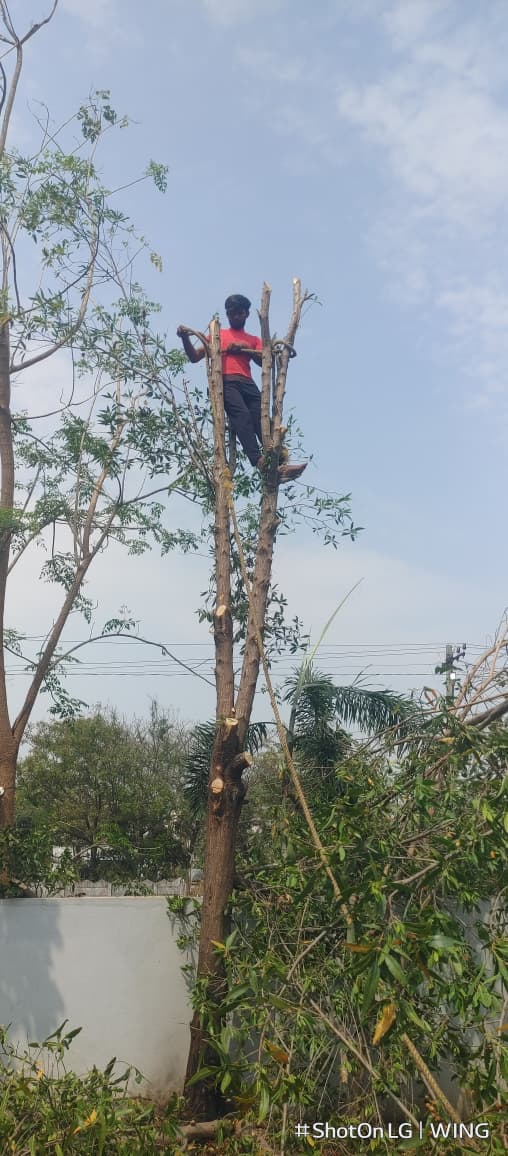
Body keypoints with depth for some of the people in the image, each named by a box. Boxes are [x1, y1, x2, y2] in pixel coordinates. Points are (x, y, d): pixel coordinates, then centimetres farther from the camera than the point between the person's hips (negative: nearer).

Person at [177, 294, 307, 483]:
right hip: (225, 382, -3)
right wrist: (185, 338, 7)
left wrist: (245, 347, 0)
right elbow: (194, 357, 24)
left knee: (262, 419, -22)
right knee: (242, 415, -31)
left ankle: (279, 464, -38)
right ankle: (258, 461, -50)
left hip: (247, 383, 3)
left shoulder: (254, 340, 32)